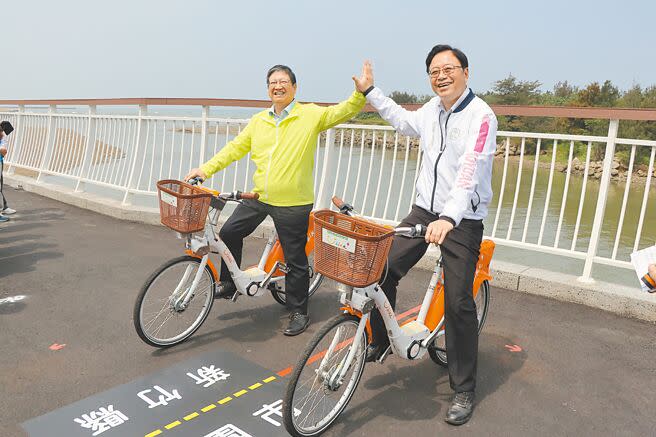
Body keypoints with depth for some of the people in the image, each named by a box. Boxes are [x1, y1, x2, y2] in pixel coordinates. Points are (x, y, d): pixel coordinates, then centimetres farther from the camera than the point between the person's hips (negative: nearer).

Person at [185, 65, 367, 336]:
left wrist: (362, 92, -28)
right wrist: (206, 169, 7)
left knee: (295, 259, 4)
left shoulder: (311, 115, -3)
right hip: (259, 197, 5)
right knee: (229, 232, 10)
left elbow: (344, 111, -11)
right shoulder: (259, 121, 11)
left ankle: (299, 312, 22)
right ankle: (228, 284, 32)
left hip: (294, 204, -5)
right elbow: (235, 148, 12)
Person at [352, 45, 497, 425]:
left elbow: (469, 171, -29)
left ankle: (464, 390, 11)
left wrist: (448, 217, -43)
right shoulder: (432, 109, 7)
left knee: (458, 302, -5)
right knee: (383, 269, -4)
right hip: (424, 209, 6)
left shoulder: (481, 115, -15)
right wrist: (370, 91, 34)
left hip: (463, 220, -6)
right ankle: (380, 341, 20)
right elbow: (405, 122, 31)